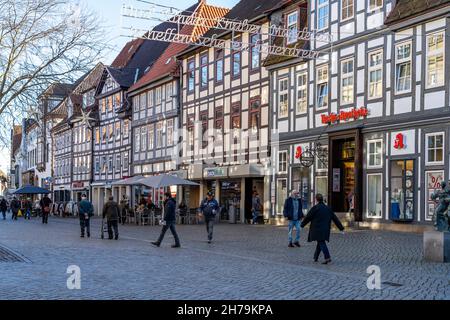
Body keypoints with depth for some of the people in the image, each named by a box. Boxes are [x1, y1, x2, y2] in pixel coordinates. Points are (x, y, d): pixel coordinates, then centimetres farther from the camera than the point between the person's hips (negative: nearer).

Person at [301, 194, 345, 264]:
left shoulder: (315, 208, -8)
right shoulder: (327, 208, 10)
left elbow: (308, 217, -3)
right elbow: (335, 218, 12)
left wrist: (302, 224, 13)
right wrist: (341, 228, 17)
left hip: (317, 229, -6)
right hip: (326, 229, 6)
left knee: (321, 243, -8)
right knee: (320, 242, 17)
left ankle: (327, 257, -22)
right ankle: (315, 257, 28)